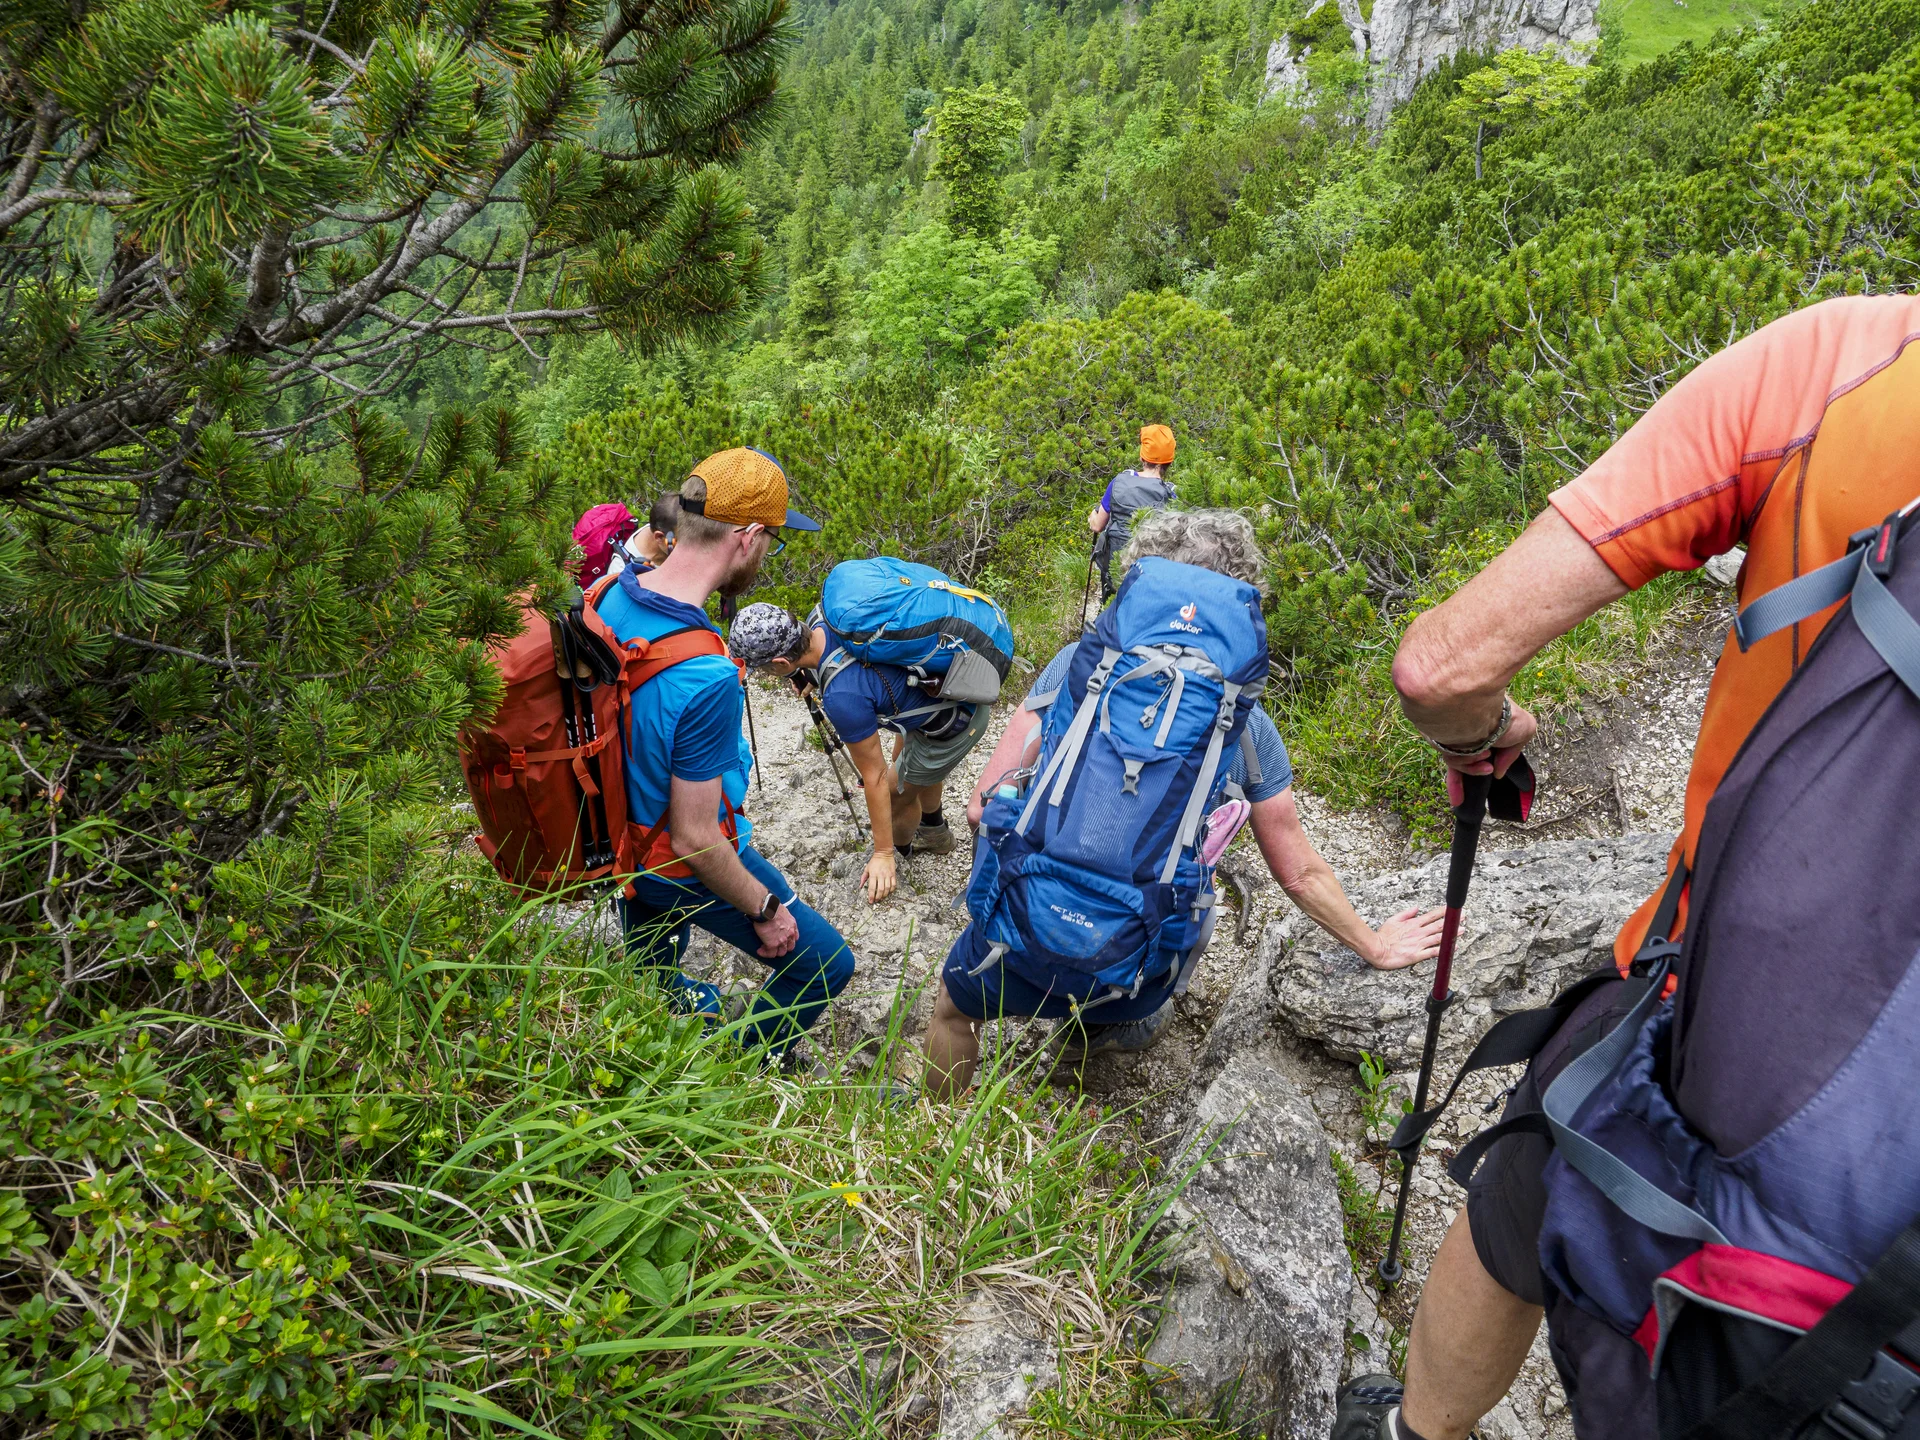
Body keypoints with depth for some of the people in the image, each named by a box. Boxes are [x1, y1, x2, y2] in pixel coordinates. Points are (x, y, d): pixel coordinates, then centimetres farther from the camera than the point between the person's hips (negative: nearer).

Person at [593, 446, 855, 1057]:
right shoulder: (704, 678, -39)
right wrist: (766, 908, -14)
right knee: (826, 964, 11)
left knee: (649, 961, 37)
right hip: (685, 866, -8)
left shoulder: (612, 594, -14)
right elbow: (695, 840, -29)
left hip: (622, 833, 9)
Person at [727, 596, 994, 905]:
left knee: (898, 790, 11)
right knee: (915, 765, 31)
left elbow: (874, 778, -22)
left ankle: (896, 855, 40)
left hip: (955, 724, -9)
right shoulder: (827, 619, -14)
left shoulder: (843, 697, -34)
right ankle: (935, 833, 56)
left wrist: (883, 855, -9)